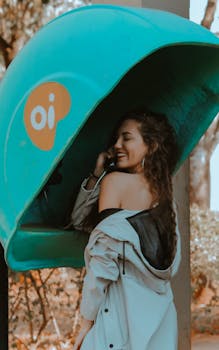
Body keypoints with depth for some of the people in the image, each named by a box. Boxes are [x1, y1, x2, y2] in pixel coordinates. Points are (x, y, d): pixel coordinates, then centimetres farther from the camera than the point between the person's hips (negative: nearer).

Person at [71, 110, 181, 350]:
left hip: (122, 304, -7)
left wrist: (87, 318, -8)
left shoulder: (116, 180, -7)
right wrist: (97, 173, 10)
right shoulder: (164, 193, 12)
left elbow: (105, 256, -12)